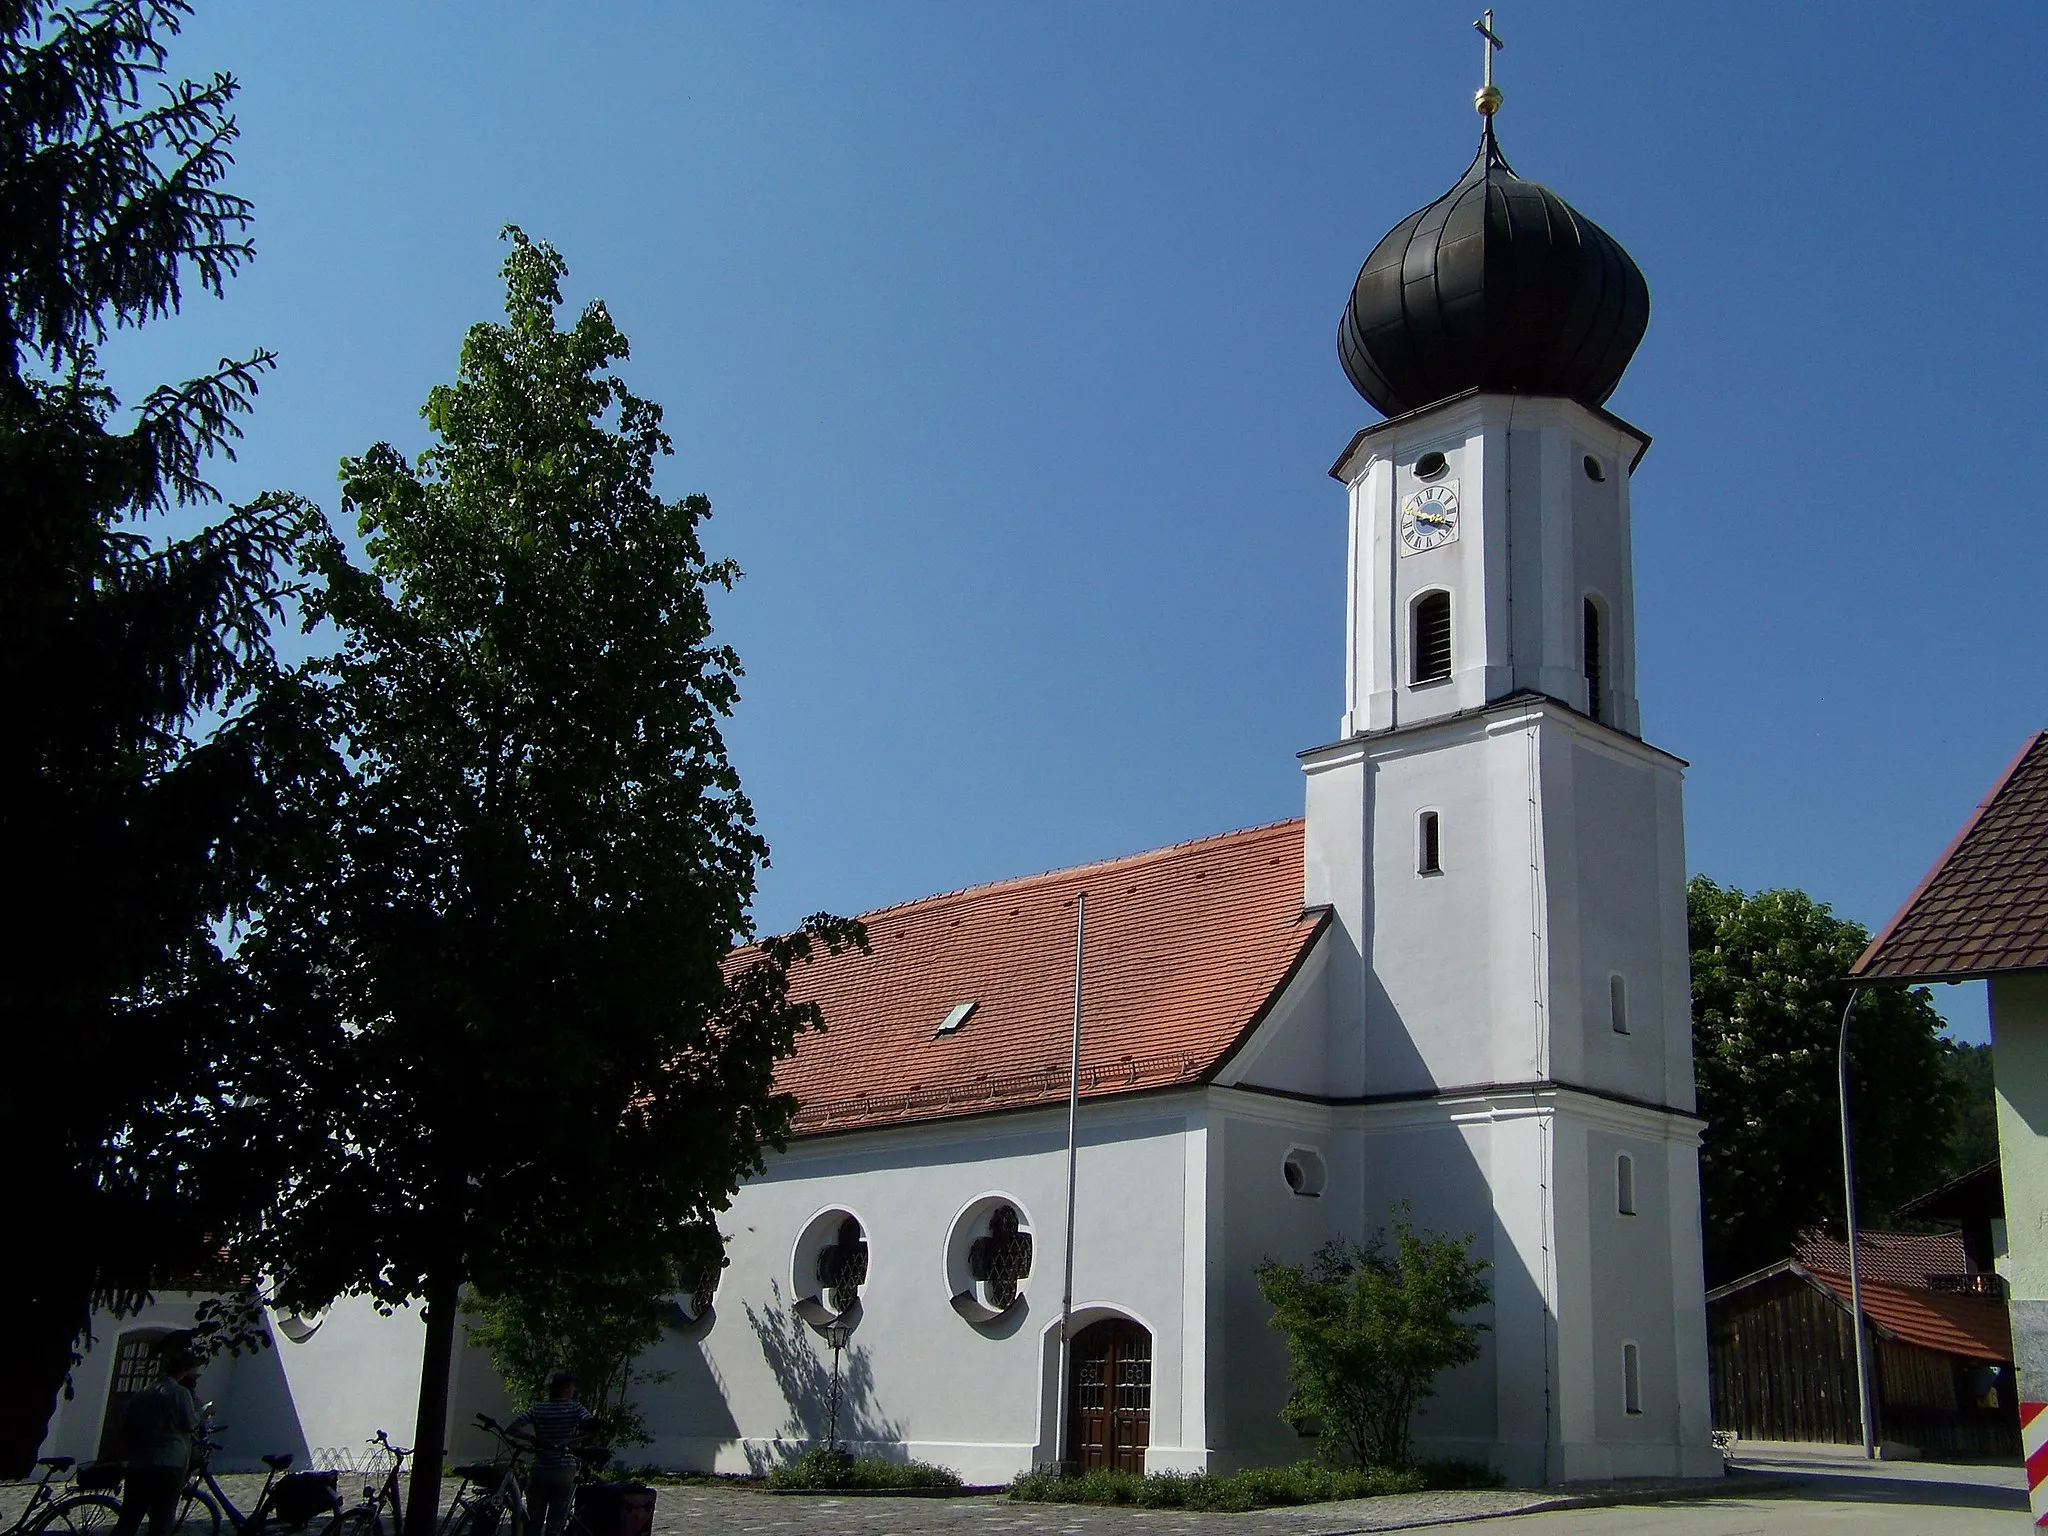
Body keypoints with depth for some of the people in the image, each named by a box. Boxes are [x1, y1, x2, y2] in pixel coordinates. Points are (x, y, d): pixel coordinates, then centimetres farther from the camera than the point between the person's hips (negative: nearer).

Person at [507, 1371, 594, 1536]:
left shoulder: (538, 1409, 2)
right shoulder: (575, 1408, -3)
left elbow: (511, 1429, -5)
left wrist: (532, 1439, 5)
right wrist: (574, 1438, -1)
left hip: (539, 1472, 2)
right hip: (565, 1473, -2)